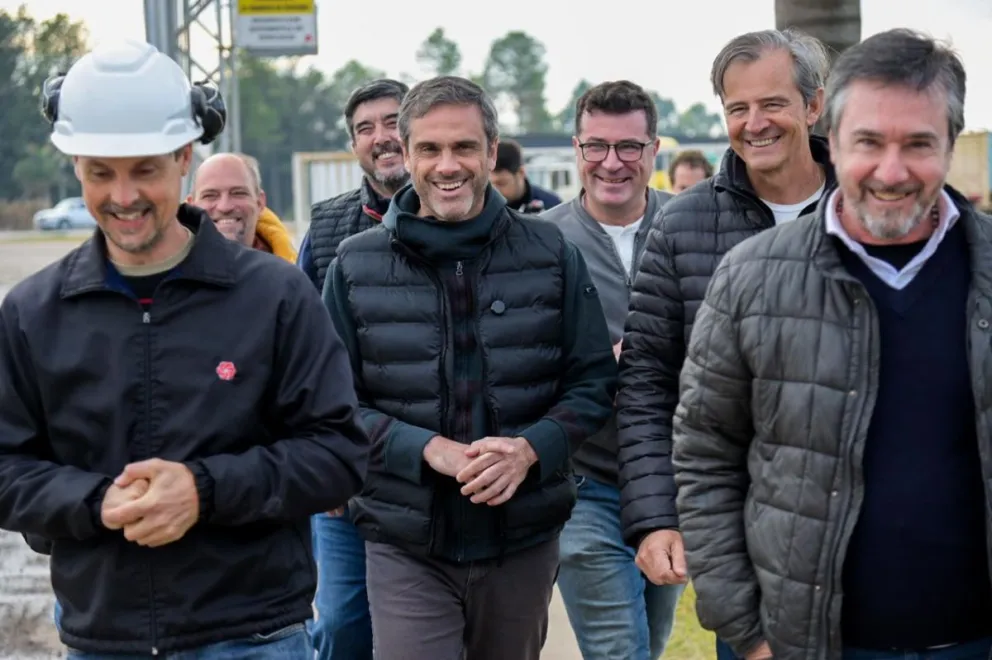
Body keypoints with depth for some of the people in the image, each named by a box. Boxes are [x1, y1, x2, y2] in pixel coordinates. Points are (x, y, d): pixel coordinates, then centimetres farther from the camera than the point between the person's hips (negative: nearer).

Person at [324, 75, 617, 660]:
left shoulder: (551, 254, 1)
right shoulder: (357, 265, -1)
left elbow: (594, 382, 3)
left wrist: (530, 448, -16)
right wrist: (431, 449, -17)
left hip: (524, 541, 2)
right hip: (406, 547, -2)